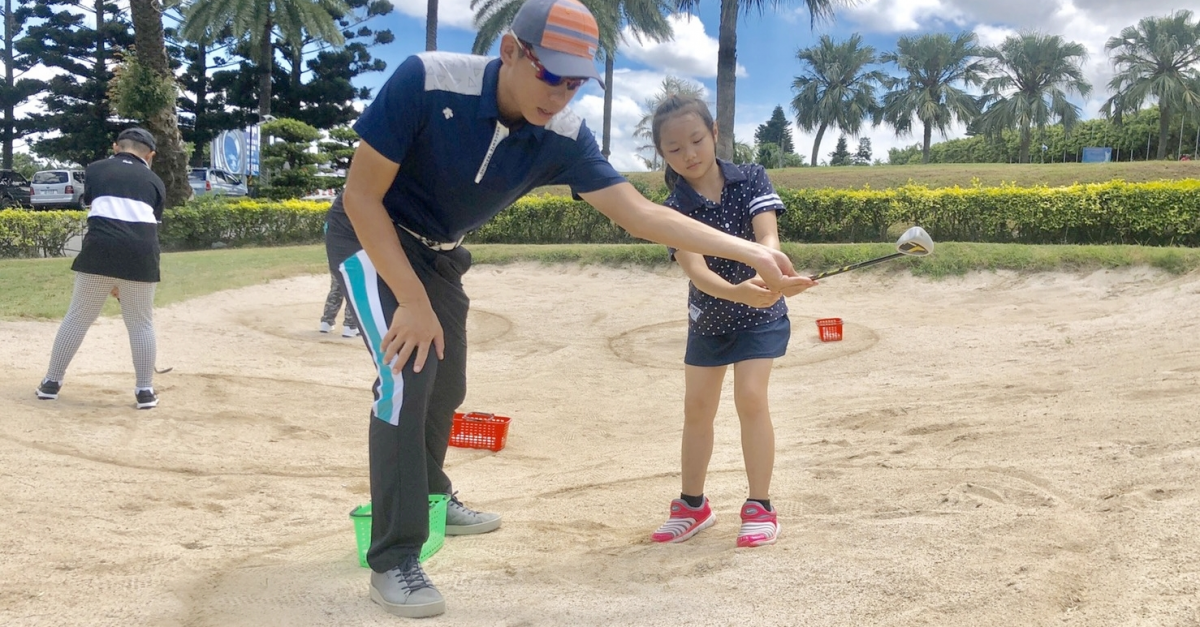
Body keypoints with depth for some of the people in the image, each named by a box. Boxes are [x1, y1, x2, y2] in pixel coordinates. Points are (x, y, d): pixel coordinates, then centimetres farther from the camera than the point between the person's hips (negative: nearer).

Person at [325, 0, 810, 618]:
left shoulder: (562, 137, -19)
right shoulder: (426, 80, -34)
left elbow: (640, 212, -20)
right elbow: (361, 196, -28)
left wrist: (749, 251, -29)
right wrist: (412, 302, -30)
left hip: (438, 254, 6)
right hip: (371, 239, -5)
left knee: (445, 385, 16)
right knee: (408, 372, -22)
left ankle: (428, 499, 45)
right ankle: (394, 560, -10)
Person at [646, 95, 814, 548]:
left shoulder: (751, 179, -17)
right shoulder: (674, 209, -20)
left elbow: (768, 236, -31)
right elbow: (695, 270, -33)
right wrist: (737, 292, -54)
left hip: (761, 315, -2)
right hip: (707, 318, 2)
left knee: (750, 397, -15)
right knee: (697, 406, 7)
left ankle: (760, 508, -1)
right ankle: (692, 506, 25)